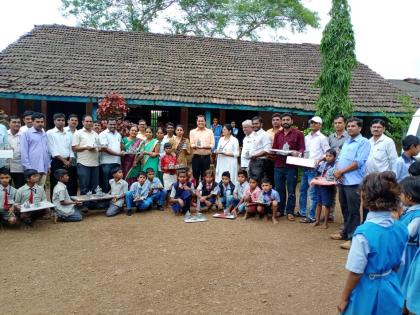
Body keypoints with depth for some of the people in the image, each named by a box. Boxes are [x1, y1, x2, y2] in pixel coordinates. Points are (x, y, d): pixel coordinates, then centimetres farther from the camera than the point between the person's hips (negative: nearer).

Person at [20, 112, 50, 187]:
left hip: (44, 168, 5)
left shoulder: (45, 134, 14)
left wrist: (49, 164, 14)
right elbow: (24, 152, -4)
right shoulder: (26, 134, -2)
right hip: (33, 168, -5)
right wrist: (28, 167, -9)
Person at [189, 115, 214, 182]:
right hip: (196, 156, 0)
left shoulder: (210, 131, 7)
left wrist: (205, 146, -18)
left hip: (206, 156, 0)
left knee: (205, 176, 5)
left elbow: (212, 144, 0)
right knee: (195, 175, 4)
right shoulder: (192, 132, 9)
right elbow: (191, 144, 1)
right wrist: (195, 146, -21)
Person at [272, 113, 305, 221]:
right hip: (278, 166, 4)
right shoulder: (277, 134, 15)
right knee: (279, 189, 8)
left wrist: (297, 152, -22)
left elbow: (302, 149, -1)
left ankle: (290, 212, 11)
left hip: (291, 166, -4)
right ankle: (280, 210, 20)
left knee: (291, 191, 2)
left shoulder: (298, 134, 1)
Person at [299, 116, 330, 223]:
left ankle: (311, 216, 1)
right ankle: (302, 212, 28)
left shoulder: (322, 138, -3)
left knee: (313, 193, -4)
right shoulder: (307, 137, 16)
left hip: (314, 169, -7)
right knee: (302, 190, 14)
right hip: (305, 167, 7)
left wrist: (319, 160, -22)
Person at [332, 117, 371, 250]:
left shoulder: (363, 142, -7)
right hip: (342, 180, 8)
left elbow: (358, 162, -16)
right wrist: (337, 171, -3)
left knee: (353, 211, -4)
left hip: (353, 182, -8)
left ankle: (352, 238, 2)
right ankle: (346, 232, 28)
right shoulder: (346, 141, 18)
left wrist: (341, 171, -12)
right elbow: (339, 158, 17)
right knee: (345, 209, 16)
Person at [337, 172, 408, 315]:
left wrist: (344, 298, -5)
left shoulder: (364, 233, -28)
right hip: (391, 289, 5)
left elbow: (355, 273, -19)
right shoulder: (402, 229, -9)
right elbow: (398, 263, 4)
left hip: (368, 291, -5)